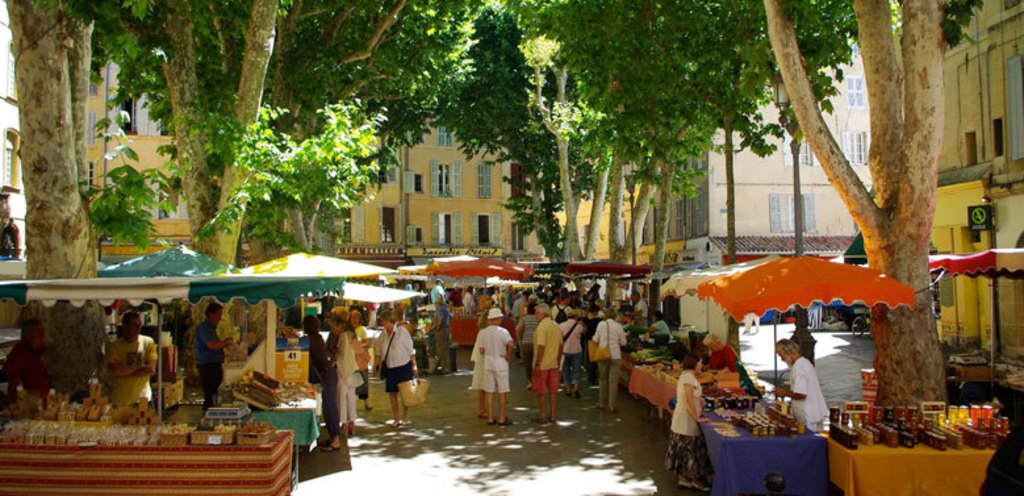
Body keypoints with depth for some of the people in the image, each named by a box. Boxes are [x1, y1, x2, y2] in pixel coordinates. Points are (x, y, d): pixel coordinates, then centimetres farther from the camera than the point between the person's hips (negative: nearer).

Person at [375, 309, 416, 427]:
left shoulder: (402, 331, -8)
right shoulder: (383, 335, 6)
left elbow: (410, 350, -5)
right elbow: (379, 352, 14)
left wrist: (413, 364, -7)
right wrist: (378, 364, 5)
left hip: (403, 365, -4)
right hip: (389, 367, 4)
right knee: (392, 392, 3)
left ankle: (405, 417, 17)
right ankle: (397, 419, 12)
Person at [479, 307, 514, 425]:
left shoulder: (483, 332, 3)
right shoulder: (502, 331, -12)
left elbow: (481, 351, 5)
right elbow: (510, 344, -29)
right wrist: (509, 356, -13)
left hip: (488, 362, 4)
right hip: (500, 363, -4)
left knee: (489, 392, 9)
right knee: (502, 392, 5)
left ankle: (490, 418, 12)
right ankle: (502, 418, 8)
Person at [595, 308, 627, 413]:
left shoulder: (601, 324, -4)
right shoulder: (618, 326, -4)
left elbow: (595, 339, -1)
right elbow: (623, 342, 1)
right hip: (615, 355, -1)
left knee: (602, 379, 15)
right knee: (613, 381, 3)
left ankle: (601, 403, 21)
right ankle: (611, 406, 3)